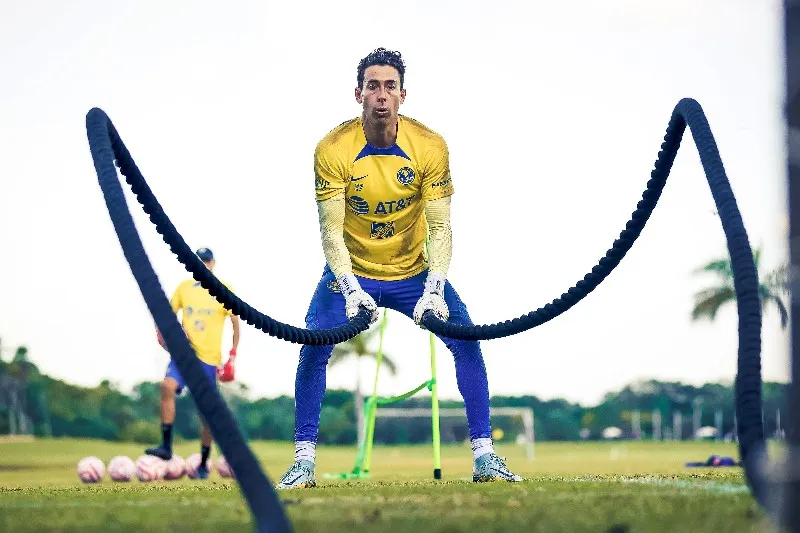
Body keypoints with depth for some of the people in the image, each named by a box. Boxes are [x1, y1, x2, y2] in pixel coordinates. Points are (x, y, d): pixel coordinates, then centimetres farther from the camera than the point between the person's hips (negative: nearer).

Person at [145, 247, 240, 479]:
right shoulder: (184, 287, 10)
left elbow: (235, 323, 3)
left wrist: (232, 355, -4)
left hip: (209, 358, -2)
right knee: (167, 386, -26)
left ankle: (204, 464, 15)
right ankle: (166, 447, -22)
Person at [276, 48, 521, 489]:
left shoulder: (430, 146, -14)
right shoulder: (332, 149, -17)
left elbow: (439, 226, -16)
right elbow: (331, 231, -18)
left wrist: (434, 290, -29)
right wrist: (351, 289, -32)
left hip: (413, 272, 1)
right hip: (351, 272, -1)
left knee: (467, 341, -12)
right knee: (314, 348, -19)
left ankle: (484, 456, -2)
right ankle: (304, 461, -7)